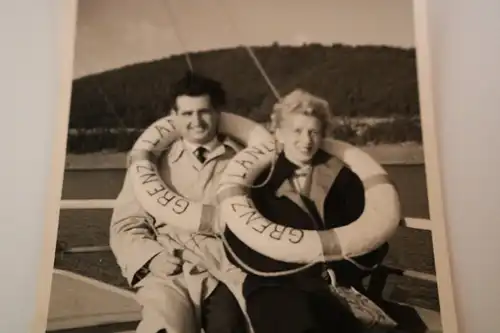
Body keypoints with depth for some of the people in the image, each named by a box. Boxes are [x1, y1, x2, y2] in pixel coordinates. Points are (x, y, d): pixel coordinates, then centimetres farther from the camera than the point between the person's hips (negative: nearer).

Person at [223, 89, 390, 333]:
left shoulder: (342, 178, 11)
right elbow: (239, 247, -5)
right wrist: (313, 273, -11)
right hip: (276, 287, -2)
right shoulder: (258, 180, 3)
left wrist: (337, 273, -10)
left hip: (337, 288, 3)